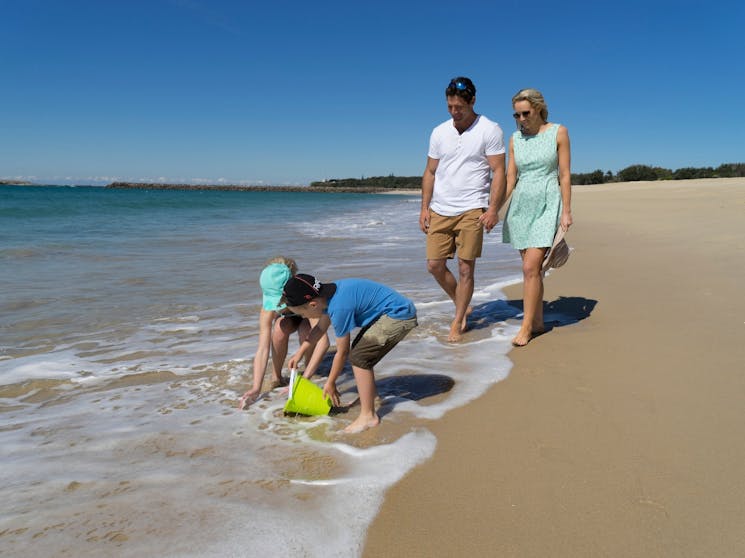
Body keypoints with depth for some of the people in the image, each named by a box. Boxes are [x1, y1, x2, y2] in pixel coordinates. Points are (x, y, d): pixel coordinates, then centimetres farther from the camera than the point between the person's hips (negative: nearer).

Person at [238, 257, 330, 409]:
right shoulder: (268, 308, -36)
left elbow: (323, 341, -50)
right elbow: (263, 348, -37)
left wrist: (304, 378, -55)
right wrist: (256, 388, -47)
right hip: (289, 317, 2)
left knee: (305, 332, -35)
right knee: (279, 330, -32)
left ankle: (308, 373, -9)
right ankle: (276, 378, -11)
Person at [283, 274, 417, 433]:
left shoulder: (339, 308, -26)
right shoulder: (327, 295, 0)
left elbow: (342, 352, -14)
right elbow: (321, 327, 19)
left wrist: (330, 383, 0)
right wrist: (300, 353, 21)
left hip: (399, 316, -10)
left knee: (358, 357, -14)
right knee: (358, 348, 21)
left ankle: (368, 416, -5)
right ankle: (371, 393, 42)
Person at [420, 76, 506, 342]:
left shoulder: (490, 130, -2)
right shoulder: (439, 132, 11)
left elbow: (498, 172, -5)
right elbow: (430, 172, 14)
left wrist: (492, 209, -14)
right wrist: (425, 207, 7)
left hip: (472, 210, -5)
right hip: (440, 210, 5)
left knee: (466, 268, -2)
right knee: (434, 265, 3)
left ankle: (457, 323, 11)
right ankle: (463, 307, 25)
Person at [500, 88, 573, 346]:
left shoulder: (558, 132, -1)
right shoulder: (515, 139, 8)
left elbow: (565, 175, -3)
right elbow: (510, 179, 7)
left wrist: (566, 212, -8)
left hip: (547, 205, -4)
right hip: (521, 206, 4)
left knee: (531, 268, -14)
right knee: (533, 268, 7)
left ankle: (526, 325, -6)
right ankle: (538, 322, 16)